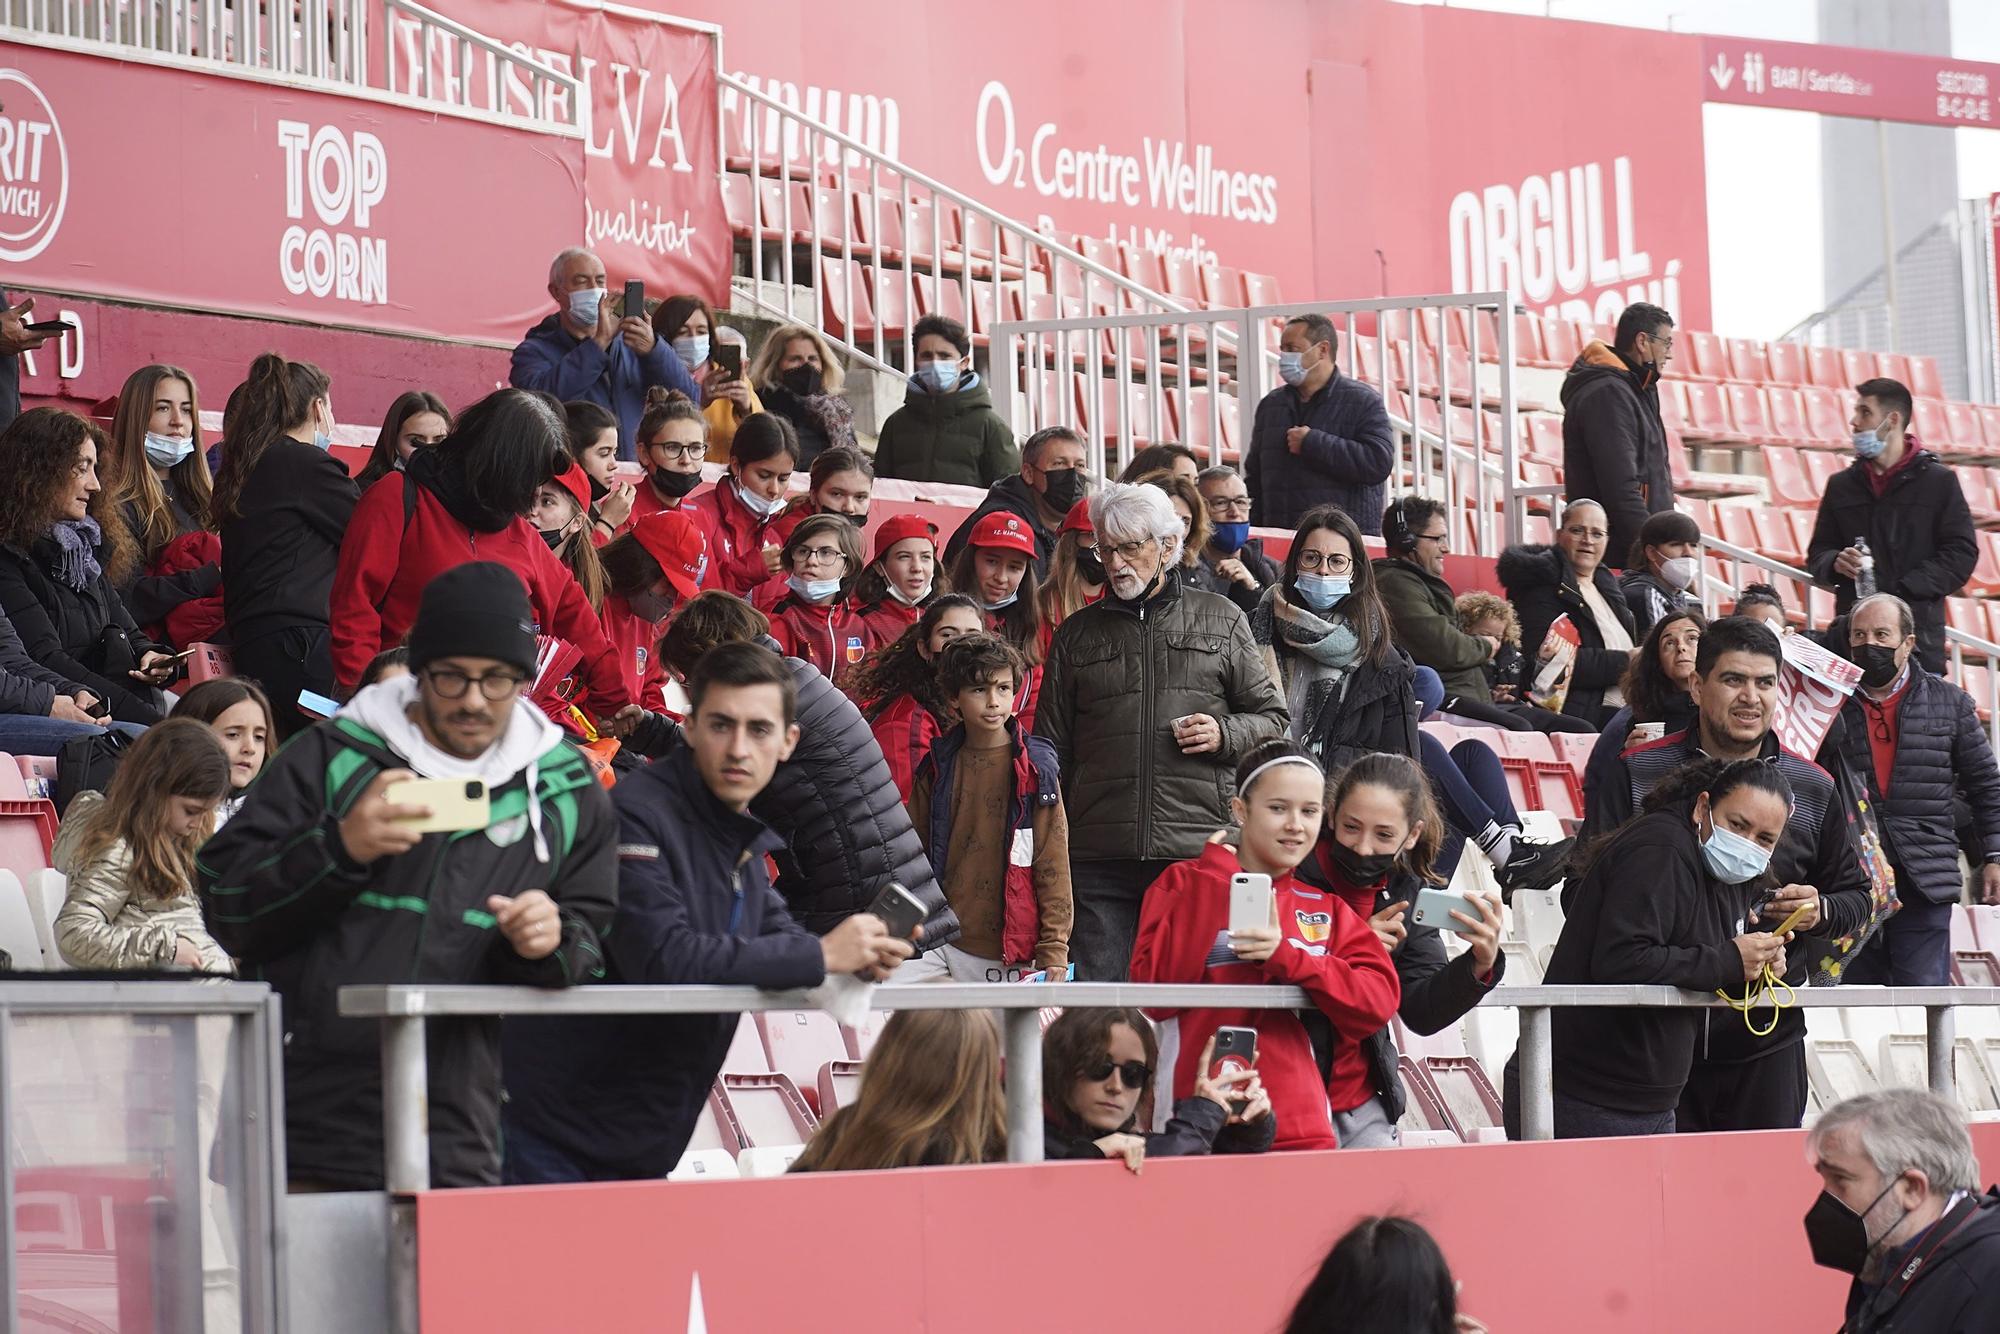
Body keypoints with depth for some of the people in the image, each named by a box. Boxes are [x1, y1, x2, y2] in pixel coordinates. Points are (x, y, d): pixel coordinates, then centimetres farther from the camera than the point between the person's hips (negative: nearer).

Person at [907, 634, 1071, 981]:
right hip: (950, 949, 2)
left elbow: (1053, 865, -2)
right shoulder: (936, 769, 8)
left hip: (1017, 951, -2)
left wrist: (1054, 953, -6)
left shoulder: (1036, 767, 0)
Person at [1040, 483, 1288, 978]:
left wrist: (1225, 735, -6)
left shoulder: (1221, 620, 12)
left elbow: (1272, 716, 16)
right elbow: (1052, 747, 17)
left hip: (1199, 852, -1)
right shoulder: (1077, 635, 16)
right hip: (1098, 857, 1)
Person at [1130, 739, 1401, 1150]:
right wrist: (1211, 879, -10)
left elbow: (1379, 1001, -2)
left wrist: (1285, 957, -15)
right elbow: (1153, 995, -11)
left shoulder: (1326, 909, 15)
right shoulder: (1184, 882, 5)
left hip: (1301, 1131, 3)